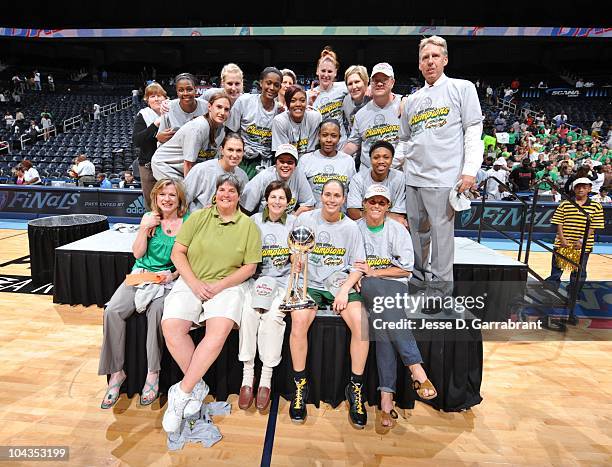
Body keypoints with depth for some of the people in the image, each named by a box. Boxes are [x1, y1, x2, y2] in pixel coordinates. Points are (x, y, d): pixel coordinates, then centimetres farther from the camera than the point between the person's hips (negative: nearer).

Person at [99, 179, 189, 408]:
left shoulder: (188, 222, -1)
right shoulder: (149, 218, 8)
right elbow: (138, 253, 5)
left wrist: (173, 275, -16)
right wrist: (144, 228, -7)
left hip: (169, 279, -3)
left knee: (156, 310, -32)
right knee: (112, 311, -19)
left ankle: (153, 374, -18)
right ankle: (116, 372, -4)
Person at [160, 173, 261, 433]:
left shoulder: (248, 226, 6)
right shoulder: (198, 217, 9)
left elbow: (250, 267, 2)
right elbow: (177, 252, 4)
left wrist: (219, 286, -11)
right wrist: (195, 284, -9)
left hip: (228, 285, -1)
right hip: (191, 282, 2)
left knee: (219, 330, -28)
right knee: (171, 327, -23)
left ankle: (182, 393, -11)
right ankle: (197, 387, -4)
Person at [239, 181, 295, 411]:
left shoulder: (294, 223, 8)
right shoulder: (254, 221, 9)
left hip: (283, 280, -1)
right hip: (257, 277, 1)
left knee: (273, 314, -28)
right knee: (248, 311, -27)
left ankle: (266, 379, -13)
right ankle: (247, 377, -15)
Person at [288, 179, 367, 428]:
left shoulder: (350, 227, 7)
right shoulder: (305, 219, 5)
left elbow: (358, 266, 6)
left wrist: (344, 290, -10)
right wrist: (296, 260, -13)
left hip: (340, 284, 1)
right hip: (310, 283, 0)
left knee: (362, 323, -25)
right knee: (299, 321, -29)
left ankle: (355, 387, -4)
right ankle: (300, 385, -7)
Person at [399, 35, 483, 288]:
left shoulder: (462, 88, 7)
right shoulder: (412, 100, 20)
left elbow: (473, 132, -1)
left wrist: (470, 170, -11)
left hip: (443, 179, -5)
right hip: (412, 178, 5)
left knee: (441, 234, -3)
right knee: (417, 232, 12)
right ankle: (417, 278, 26)